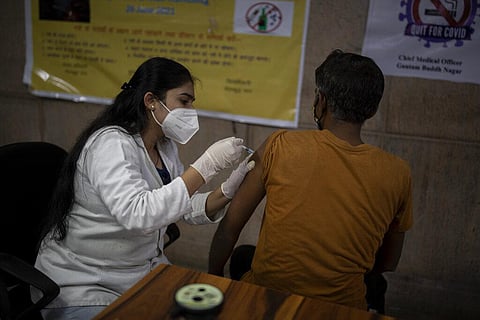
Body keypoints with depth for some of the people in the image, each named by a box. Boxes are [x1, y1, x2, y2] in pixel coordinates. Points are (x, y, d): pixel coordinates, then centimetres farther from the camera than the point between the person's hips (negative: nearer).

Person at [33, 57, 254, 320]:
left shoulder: (165, 146, 3)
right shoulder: (111, 143, -22)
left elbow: (188, 208, 4)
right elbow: (137, 215, -36)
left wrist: (229, 190, -13)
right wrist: (206, 165, -33)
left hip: (145, 270, 8)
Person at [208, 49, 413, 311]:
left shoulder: (280, 146, -15)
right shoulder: (396, 174, -9)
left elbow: (230, 226, -8)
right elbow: (387, 264, 3)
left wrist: (213, 279, 8)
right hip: (342, 307, 2)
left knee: (241, 257, 27)